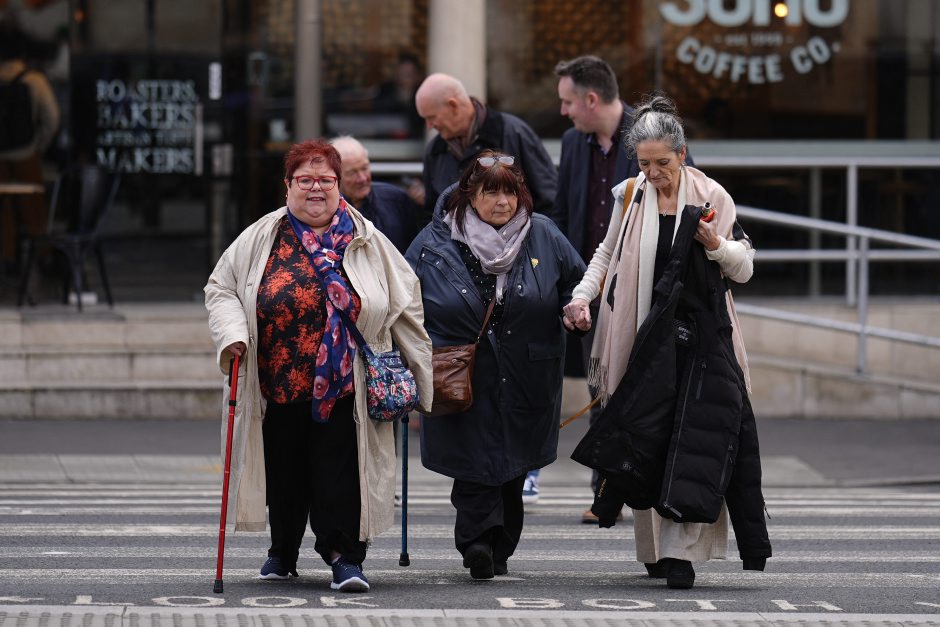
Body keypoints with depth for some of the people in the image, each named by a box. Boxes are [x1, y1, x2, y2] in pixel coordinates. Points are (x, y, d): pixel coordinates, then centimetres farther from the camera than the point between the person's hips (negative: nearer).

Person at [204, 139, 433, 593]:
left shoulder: (368, 243, 5)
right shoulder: (261, 239, 4)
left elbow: (406, 308, 11)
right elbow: (220, 288, 10)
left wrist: (420, 371, 9)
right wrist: (232, 333, -9)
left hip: (343, 387, -1)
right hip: (278, 385, 1)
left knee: (339, 473, -7)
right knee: (286, 471, 11)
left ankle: (344, 555, -1)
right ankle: (283, 552, 30)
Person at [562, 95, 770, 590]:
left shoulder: (711, 197, -1)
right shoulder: (630, 197, 6)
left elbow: (744, 269, 3)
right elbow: (608, 253, 21)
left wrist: (715, 245, -17)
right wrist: (583, 296, 6)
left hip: (701, 339, -2)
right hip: (645, 338, 2)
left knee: (693, 441, -11)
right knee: (646, 437, 1)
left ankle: (681, 550, -13)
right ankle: (654, 547, 12)